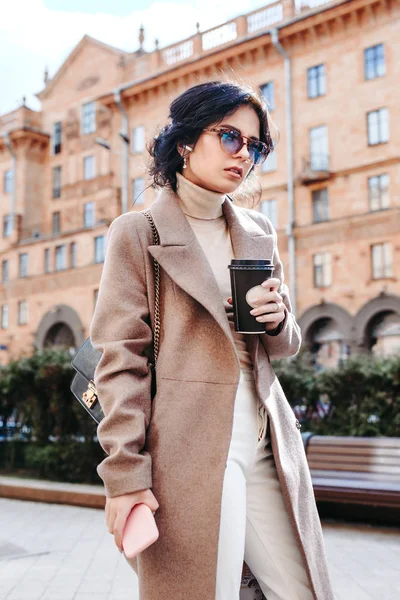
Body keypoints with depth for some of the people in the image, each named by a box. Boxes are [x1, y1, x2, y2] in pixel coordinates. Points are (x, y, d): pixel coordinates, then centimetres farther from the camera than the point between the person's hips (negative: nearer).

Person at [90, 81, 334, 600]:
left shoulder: (259, 234, 15)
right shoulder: (138, 233, -1)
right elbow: (121, 360, -7)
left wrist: (278, 320, -3)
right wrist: (126, 475, -13)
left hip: (267, 450, 6)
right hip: (186, 456, -5)